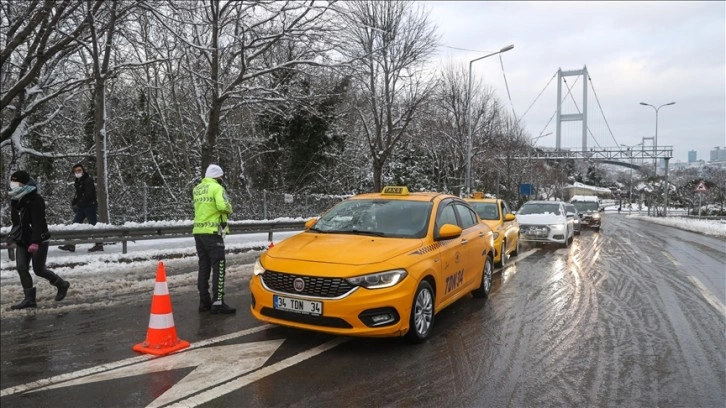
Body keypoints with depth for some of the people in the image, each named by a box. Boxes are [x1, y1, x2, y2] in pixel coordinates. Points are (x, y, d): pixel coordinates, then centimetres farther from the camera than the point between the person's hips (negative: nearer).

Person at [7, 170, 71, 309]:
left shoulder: (35, 200, -18)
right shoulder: (15, 200, 8)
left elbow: (38, 222, -24)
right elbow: (16, 221, 18)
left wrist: (35, 242, -30)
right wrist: (16, 237, 21)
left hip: (38, 240, -8)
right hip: (22, 241, 8)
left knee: (38, 269, -2)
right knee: (21, 268, 0)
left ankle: (62, 285, 20)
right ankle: (29, 299, 5)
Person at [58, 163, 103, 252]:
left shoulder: (88, 180, -13)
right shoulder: (78, 181, 14)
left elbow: (88, 195, -20)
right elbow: (78, 193, 21)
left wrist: (78, 204, -21)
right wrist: (73, 202, 4)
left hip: (90, 206, -9)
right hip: (82, 207, 9)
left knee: (93, 225, -4)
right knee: (75, 224, 6)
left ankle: (99, 245, 3)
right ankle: (71, 245, 9)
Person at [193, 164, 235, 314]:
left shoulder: (197, 189, 16)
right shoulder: (217, 187, -7)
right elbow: (223, 206, -22)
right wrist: (229, 209, -2)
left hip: (198, 232, 7)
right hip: (212, 232, -7)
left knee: (204, 267, 11)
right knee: (218, 268, -5)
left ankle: (204, 301, 15)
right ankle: (218, 303, -8)